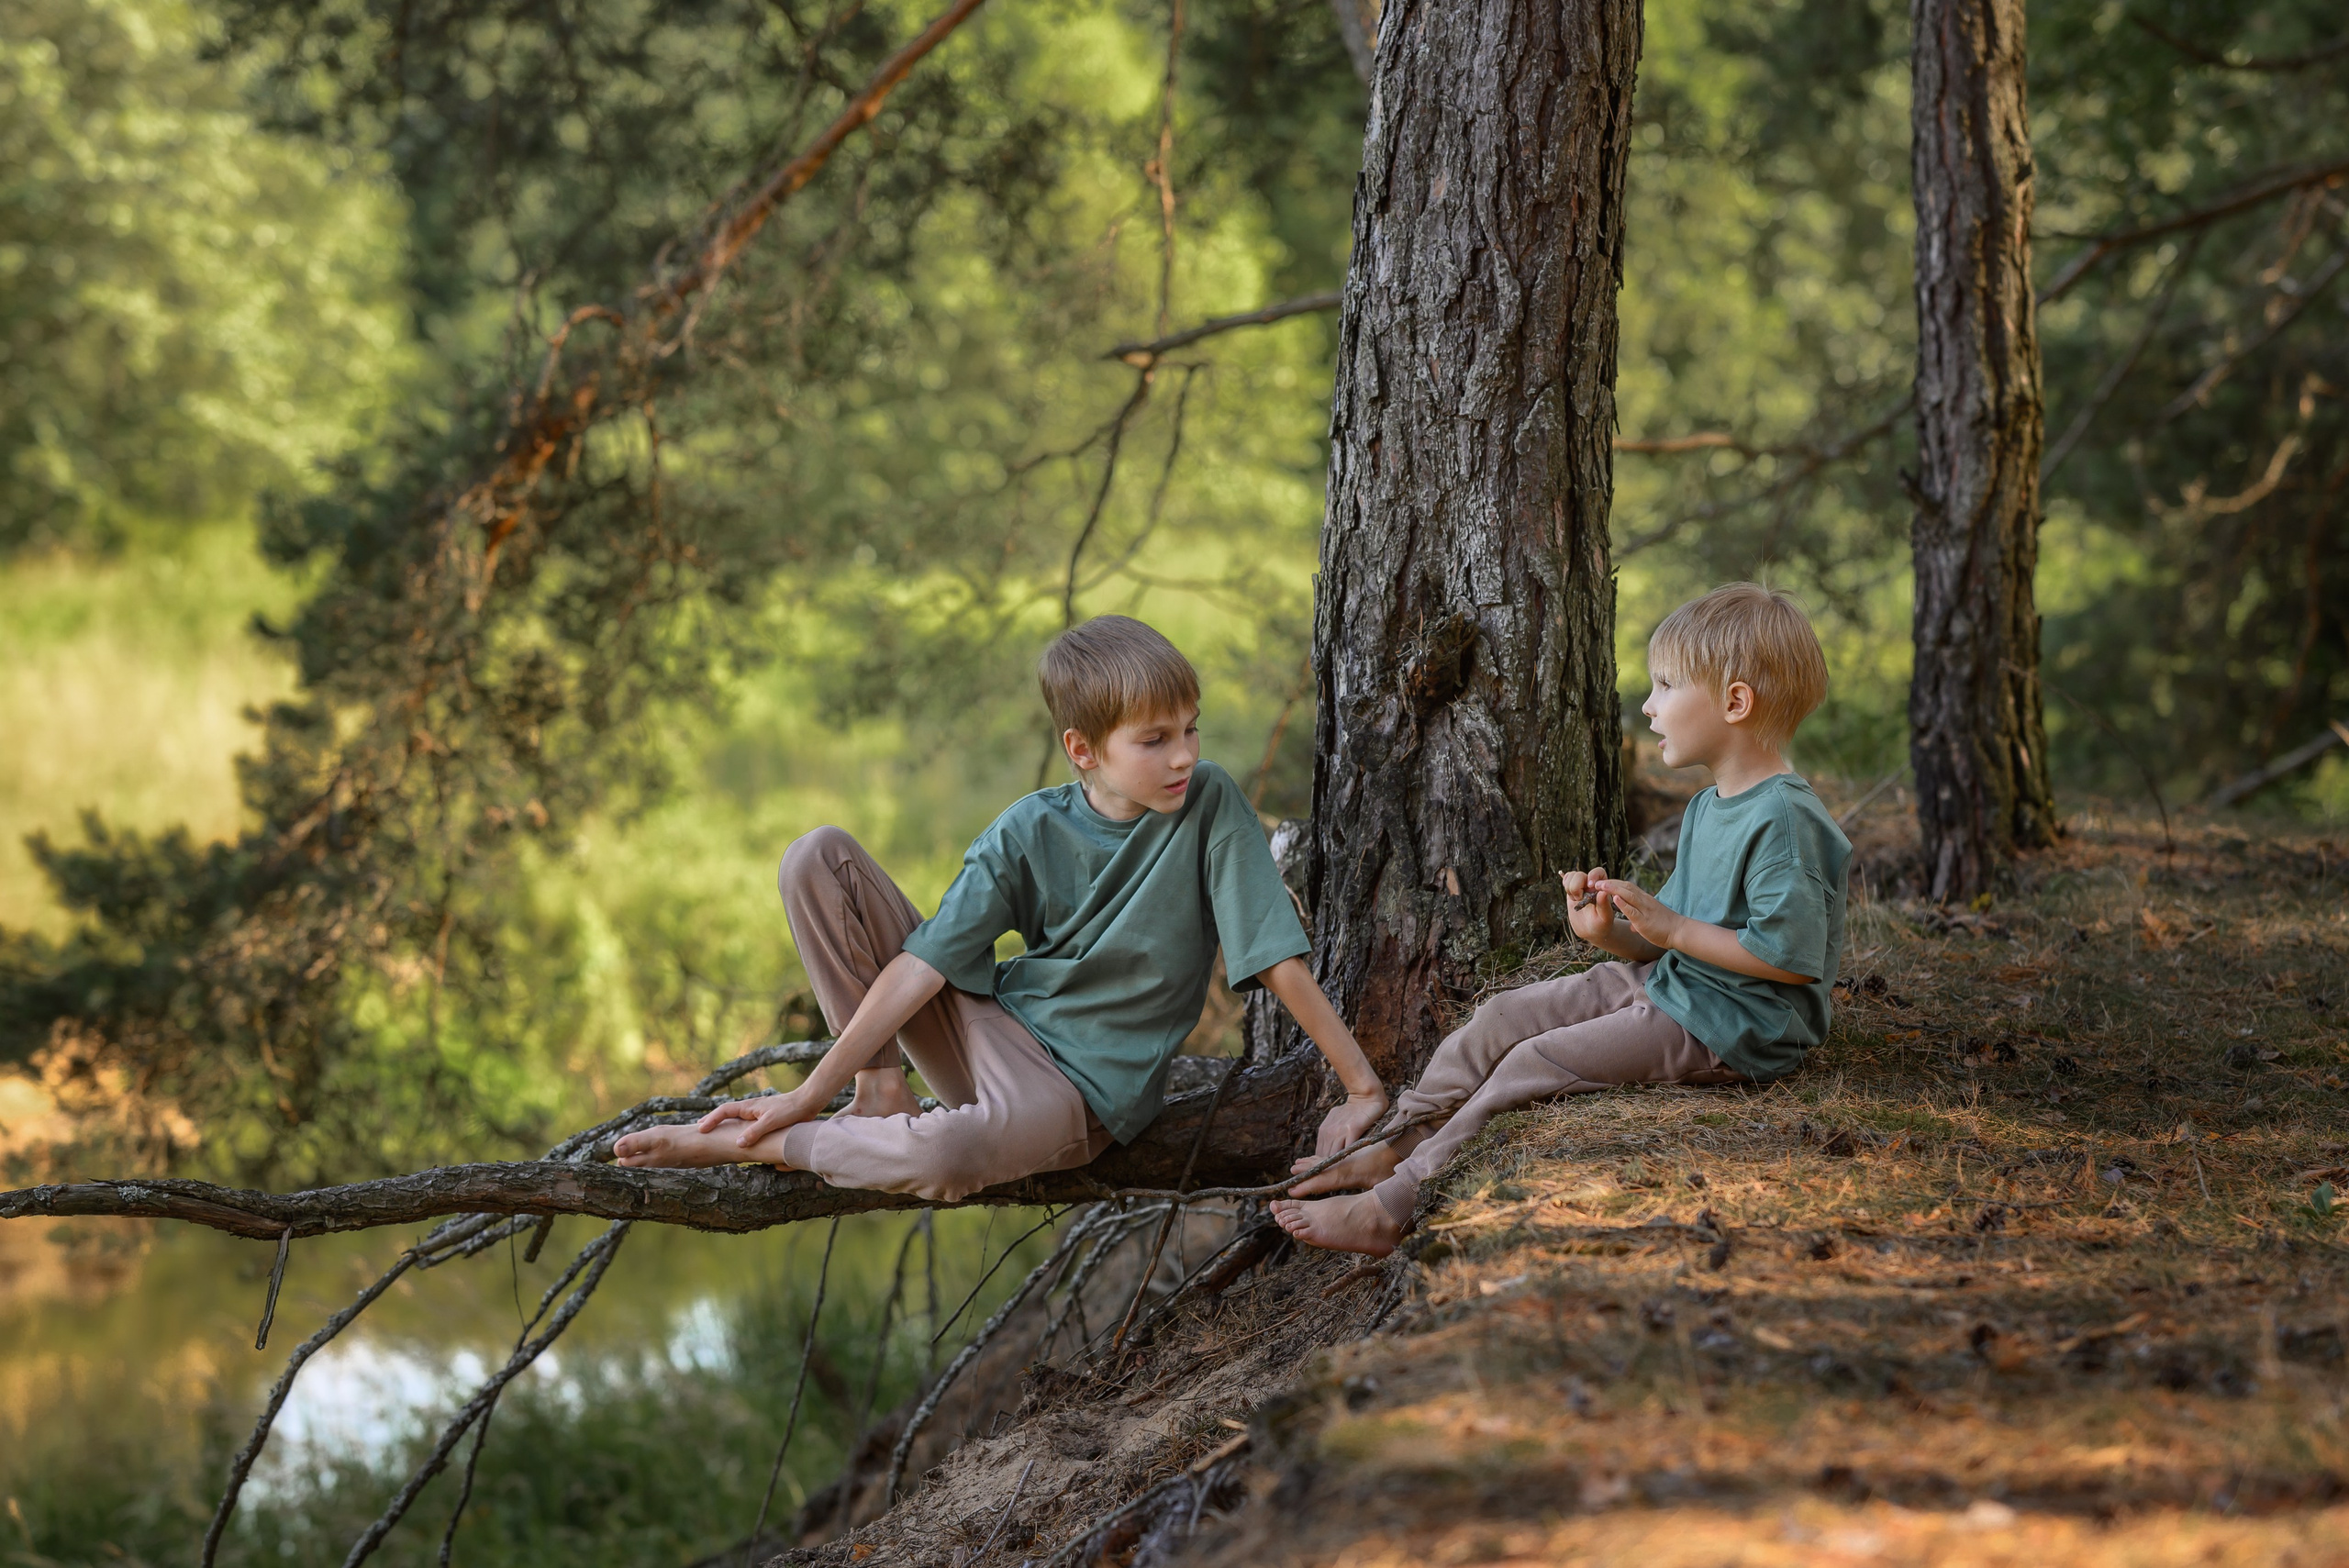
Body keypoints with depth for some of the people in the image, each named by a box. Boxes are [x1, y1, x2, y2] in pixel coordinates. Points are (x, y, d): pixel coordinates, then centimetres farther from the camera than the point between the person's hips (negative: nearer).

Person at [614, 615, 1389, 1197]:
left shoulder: (1210, 806, -12)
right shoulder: (1030, 832, -5)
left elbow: (1279, 959, -11)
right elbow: (922, 965, -9)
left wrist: (1364, 1088, -14)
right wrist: (813, 1091, -13)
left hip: (1080, 1087, -4)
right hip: (987, 1025, 4)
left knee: (945, 1156, -42)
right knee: (817, 856, -8)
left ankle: (736, 1146, -17)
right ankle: (880, 1092, -8)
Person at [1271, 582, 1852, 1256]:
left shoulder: (1784, 821, -21)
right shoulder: (1708, 809, 12)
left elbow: (1791, 956, -26)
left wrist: (1671, 928, -22)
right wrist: (1611, 933, -7)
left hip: (1728, 1028, -10)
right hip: (1661, 983, 10)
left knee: (1534, 1065, -15)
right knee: (1506, 1016, 5)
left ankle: (1391, 1212, -11)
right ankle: (1399, 1146, 15)